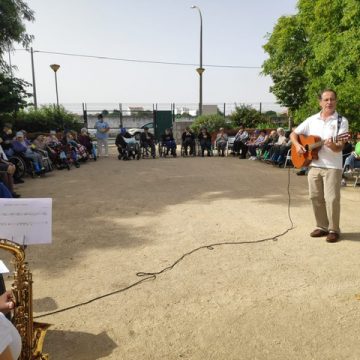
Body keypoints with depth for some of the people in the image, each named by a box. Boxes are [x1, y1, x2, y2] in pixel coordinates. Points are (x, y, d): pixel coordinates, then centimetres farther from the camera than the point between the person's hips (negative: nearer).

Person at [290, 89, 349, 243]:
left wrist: (333, 146, -34)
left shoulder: (342, 121, -5)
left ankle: (334, 230, 10)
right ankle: (322, 226, 23)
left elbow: (340, 147, -12)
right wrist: (297, 145, -6)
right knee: (316, 197, 9)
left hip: (332, 166, -4)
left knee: (331, 199, -6)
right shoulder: (312, 120, 7)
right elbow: (293, 134, 13)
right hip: (313, 165, 4)